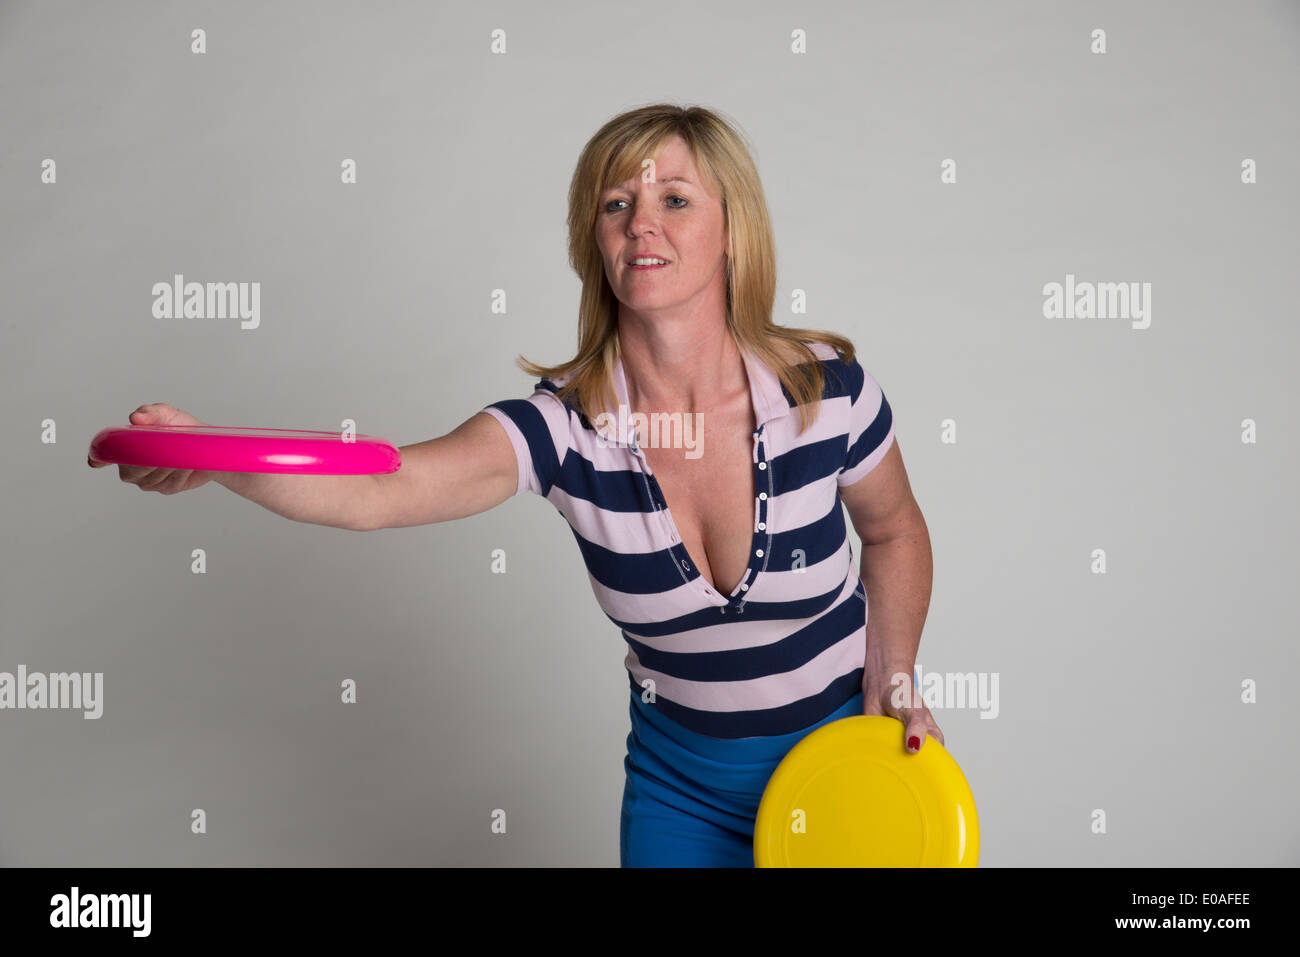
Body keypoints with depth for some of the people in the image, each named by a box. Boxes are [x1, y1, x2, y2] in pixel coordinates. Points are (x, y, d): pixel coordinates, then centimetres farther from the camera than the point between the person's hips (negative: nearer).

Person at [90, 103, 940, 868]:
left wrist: (895, 681, -6)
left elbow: (895, 531, 1)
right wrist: (210, 455, -54)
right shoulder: (561, 427, -22)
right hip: (679, 778, 0)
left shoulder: (831, 392, -20)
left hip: (847, 748, 0)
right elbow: (378, 491, -38)